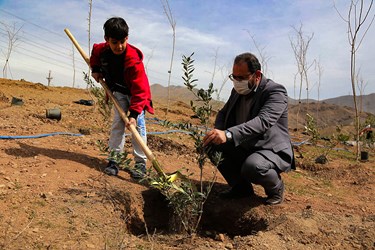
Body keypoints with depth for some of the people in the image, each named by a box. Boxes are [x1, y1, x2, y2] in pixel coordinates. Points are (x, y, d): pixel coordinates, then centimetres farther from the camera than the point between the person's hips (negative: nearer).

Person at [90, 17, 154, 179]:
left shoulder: (133, 60, -34)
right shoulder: (102, 50, -16)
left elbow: (139, 90, -36)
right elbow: (95, 53, 14)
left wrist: (134, 113, -41)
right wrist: (95, 69, 0)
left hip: (137, 94, -4)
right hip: (119, 91, 5)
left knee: (138, 124, -14)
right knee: (117, 123, -3)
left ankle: (140, 163, -8)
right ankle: (114, 159, 2)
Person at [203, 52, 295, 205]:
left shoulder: (276, 92, -20)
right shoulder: (238, 91, 3)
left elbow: (263, 121, -36)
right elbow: (223, 113, 9)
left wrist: (228, 134, -51)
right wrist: (218, 132, -17)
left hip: (273, 151, -7)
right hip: (243, 148, 7)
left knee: (252, 166, -36)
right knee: (213, 145, -8)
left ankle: (276, 187, 1)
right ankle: (241, 187, 9)